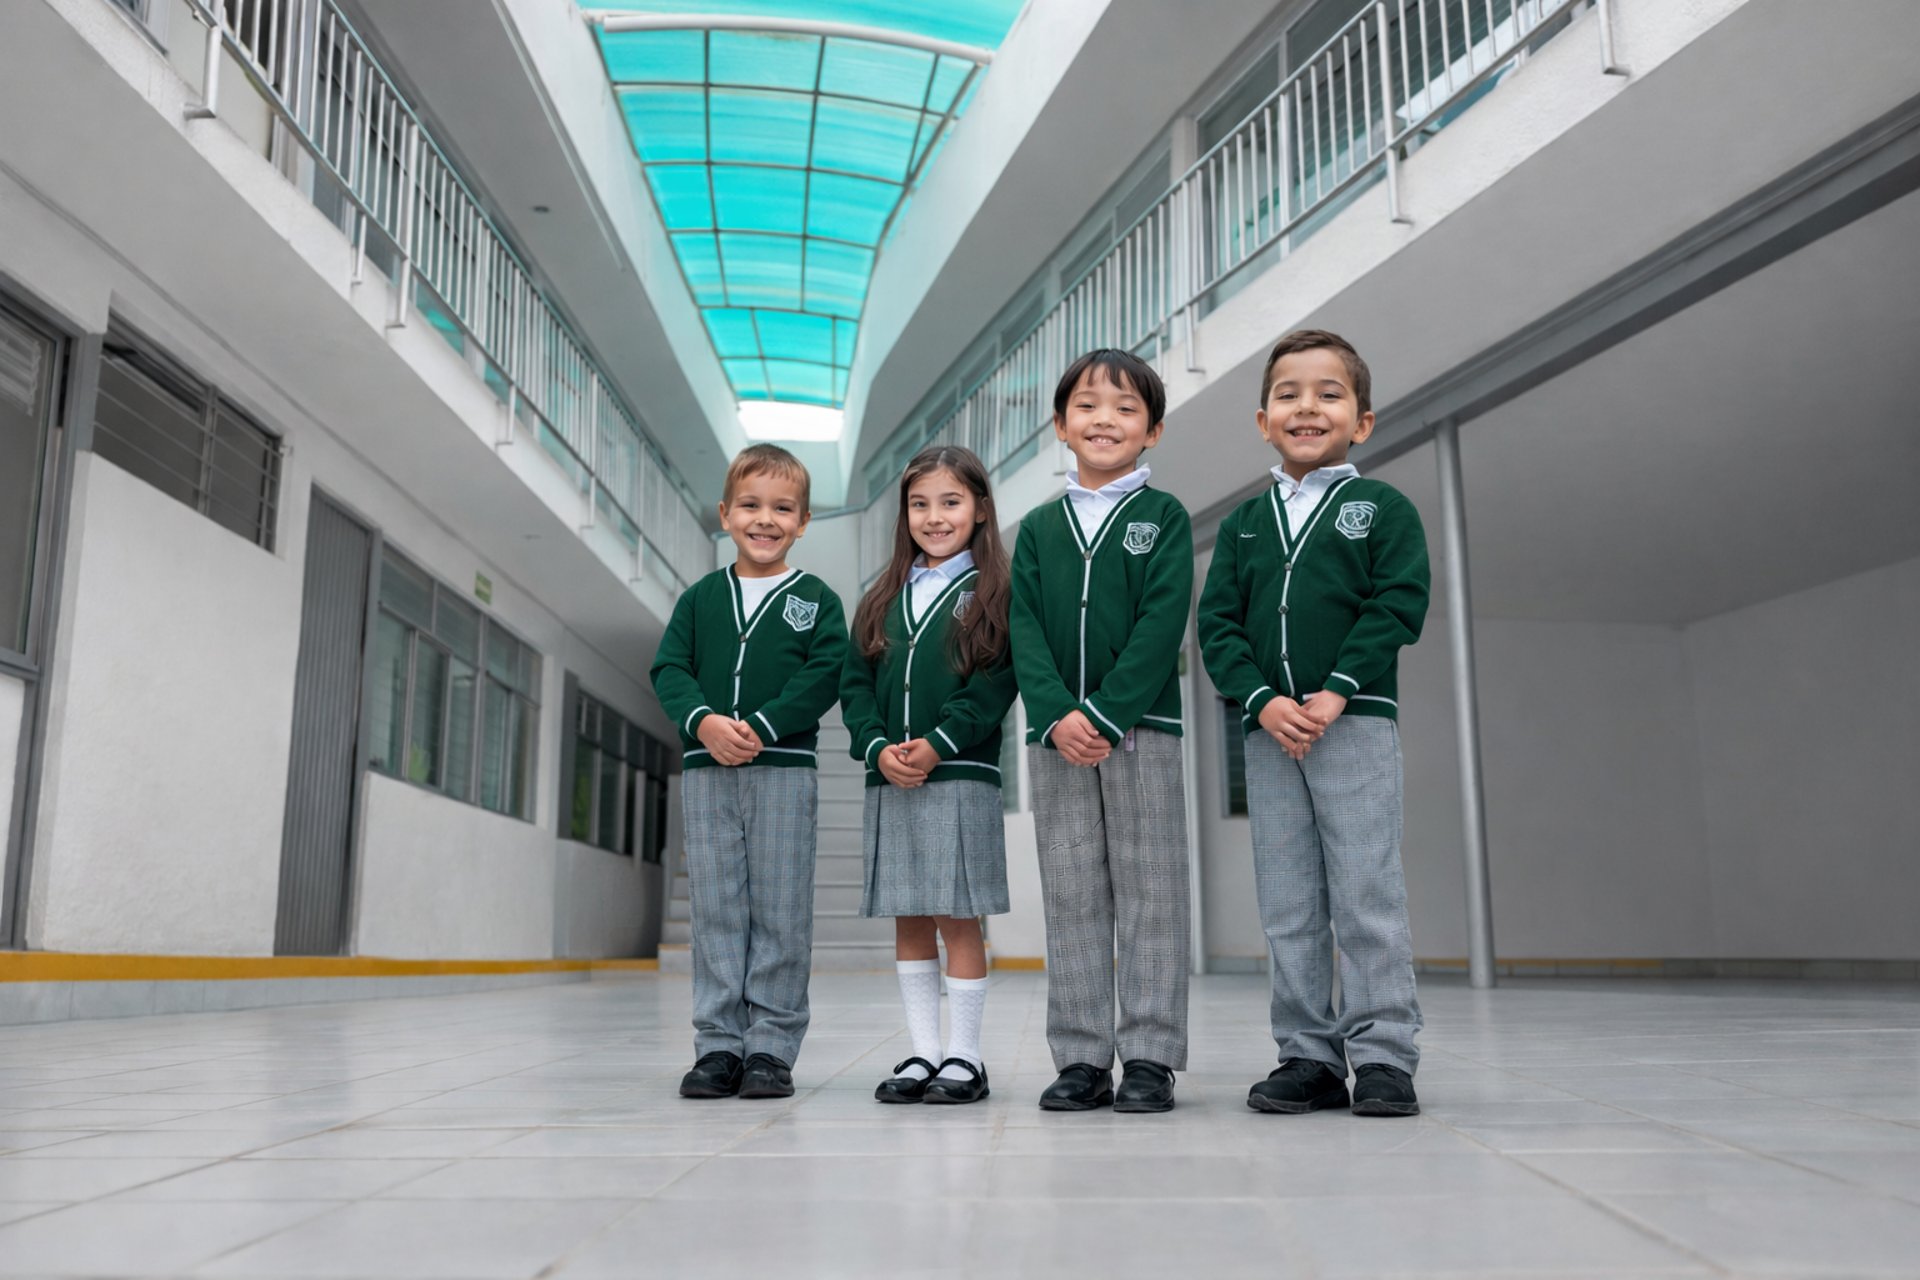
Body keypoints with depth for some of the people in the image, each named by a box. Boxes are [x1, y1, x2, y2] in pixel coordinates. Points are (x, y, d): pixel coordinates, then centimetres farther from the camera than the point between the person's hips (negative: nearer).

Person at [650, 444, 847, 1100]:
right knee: (715, 909, 5)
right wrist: (703, 721, -14)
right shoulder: (700, 598, 12)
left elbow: (824, 676, -6)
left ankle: (772, 1046, 8)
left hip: (784, 769, -2)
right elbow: (669, 669, 5)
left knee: (780, 911, 0)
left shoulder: (817, 600, 5)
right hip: (707, 772, 3)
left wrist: (760, 728, -17)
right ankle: (719, 1044, 12)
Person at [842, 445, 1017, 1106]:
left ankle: (964, 1058, 9)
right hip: (889, 780, 5)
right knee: (908, 921, 9)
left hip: (961, 777, -5)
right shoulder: (883, 600, 14)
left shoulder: (993, 597, 0)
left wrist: (937, 745, -18)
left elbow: (995, 685, -9)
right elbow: (854, 684, 8)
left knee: (958, 918, -1)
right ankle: (923, 1053, 18)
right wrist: (878, 748, -8)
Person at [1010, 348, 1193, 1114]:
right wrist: (1057, 714, -13)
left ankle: (1150, 1057, 8)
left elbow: (1162, 624, -8)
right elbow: (1023, 629, 3)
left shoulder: (1163, 517, 4)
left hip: (1141, 727, -3)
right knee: (1071, 898, 5)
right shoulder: (1038, 527, 12)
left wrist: (1104, 714, -17)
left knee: (1149, 894, 0)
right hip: (1055, 734, 3)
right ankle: (1082, 1059, 12)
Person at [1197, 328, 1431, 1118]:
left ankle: (1383, 1057, 5)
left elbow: (1398, 605, -6)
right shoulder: (1243, 523, 14)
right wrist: (1261, 699, -10)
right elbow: (1217, 622, 6)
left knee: (1366, 895, -4)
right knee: (1287, 906, 6)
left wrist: (1336, 693, -16)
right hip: (1267, 729, 4)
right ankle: (1309, 1055, 14)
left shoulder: (1383, 509, 5)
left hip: (1357, 723, -4)